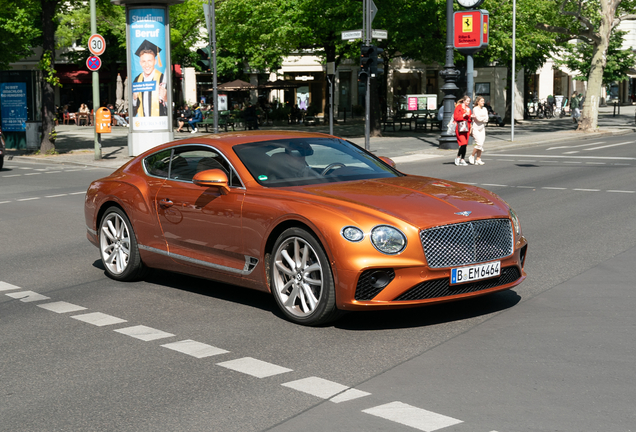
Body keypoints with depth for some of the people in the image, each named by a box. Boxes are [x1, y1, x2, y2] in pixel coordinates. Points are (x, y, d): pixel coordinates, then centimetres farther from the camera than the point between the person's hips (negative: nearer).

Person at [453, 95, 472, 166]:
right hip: (460, 128, -7)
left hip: (466, 128, 7)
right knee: (463, 144, -18)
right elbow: (455, 117, -8)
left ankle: (462, 160, 9)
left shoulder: (468, 109, 17)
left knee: (465, 145, 4)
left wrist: (471, 117, -1)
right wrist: (464, 115, -16)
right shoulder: (458, 107, -2)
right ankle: (458, 157, -3)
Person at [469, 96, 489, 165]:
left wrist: (481, 118, -10)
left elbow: (486, 119, 4)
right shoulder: (475, 109, -7)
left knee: (481, 145, 2)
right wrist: (484, 118, 1)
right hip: (476, 128, -6)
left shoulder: (484, 109, 12)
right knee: (479, 143, -17)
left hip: (482, 128, 6)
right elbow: (478, 118, -16)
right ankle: (472, 156, 0)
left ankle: (478, 159, 6)